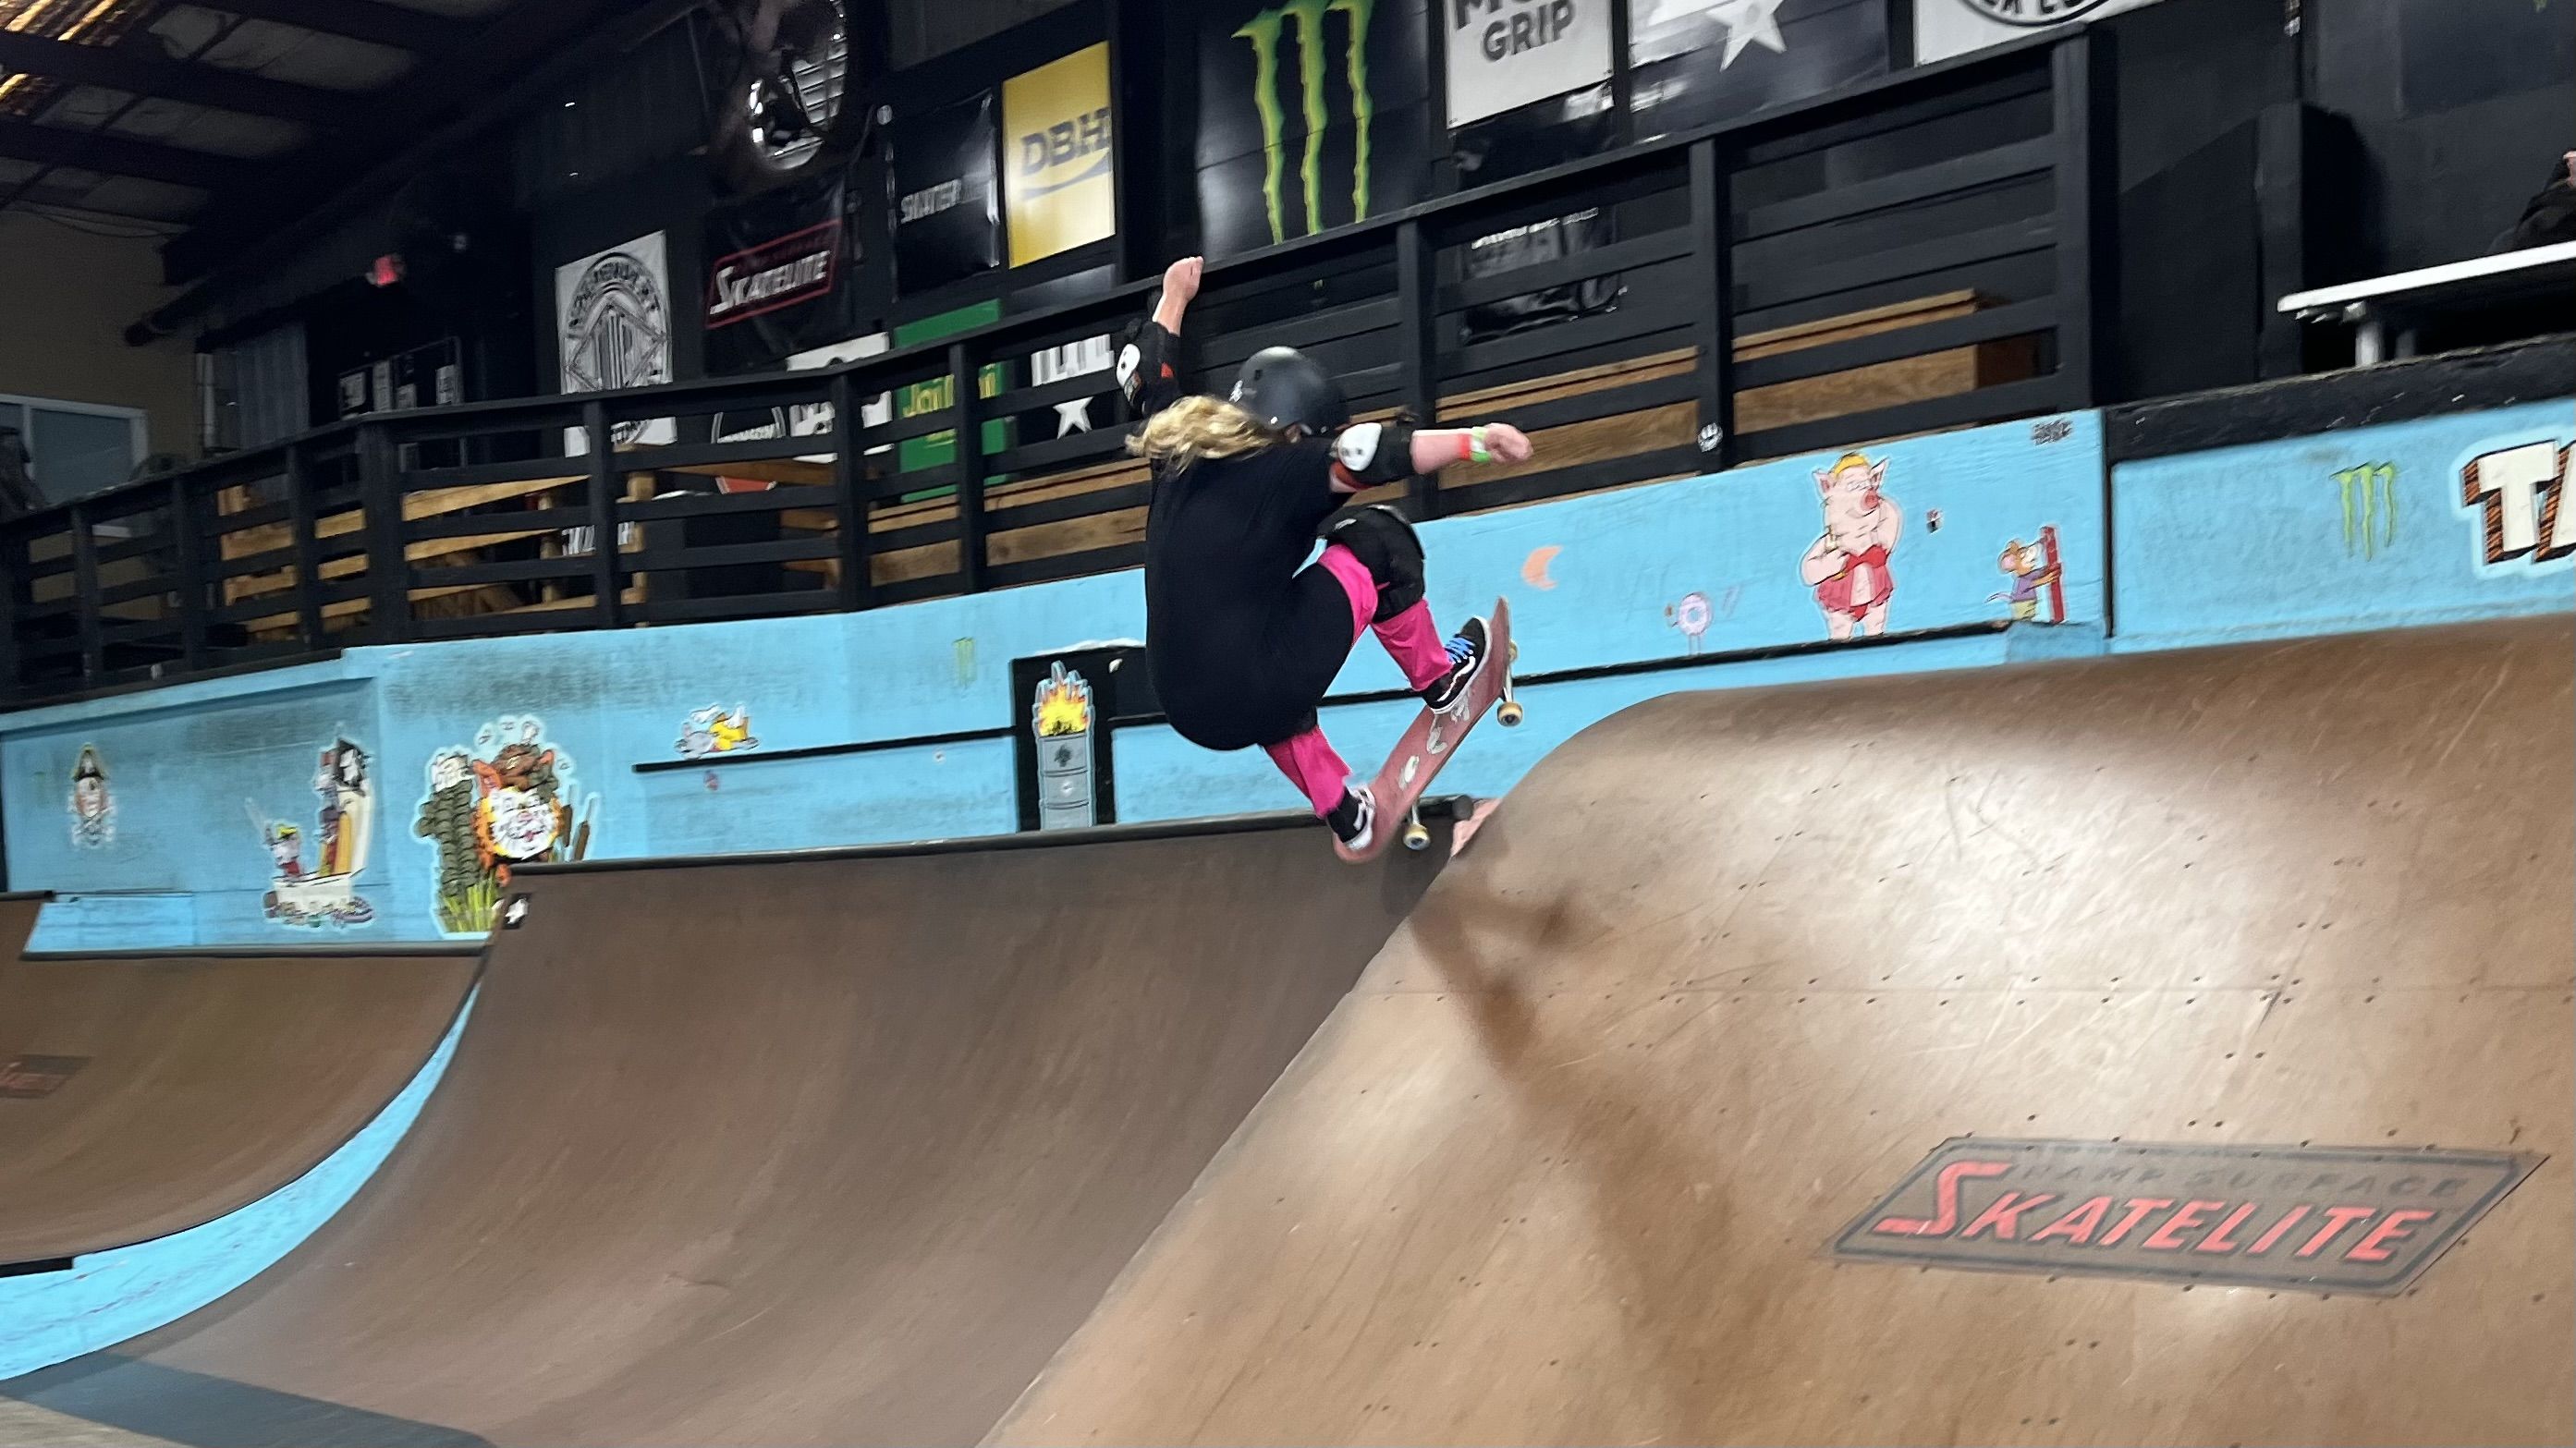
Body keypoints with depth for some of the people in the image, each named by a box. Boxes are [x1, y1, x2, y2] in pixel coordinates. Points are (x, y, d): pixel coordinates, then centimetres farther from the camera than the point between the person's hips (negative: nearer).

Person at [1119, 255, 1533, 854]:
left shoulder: (1177, 452, 11)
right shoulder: (1280, 471, -7)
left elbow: (1145, 378, 29)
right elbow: (1370, 453, -23)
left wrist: (1173, 298, 44)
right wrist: (1473, 440, -27)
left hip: (1193, 715, 7)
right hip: (1261, 698, -6)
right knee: (1376, 540, 7)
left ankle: (1341, 811, 40)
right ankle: (1439, 679, 24)